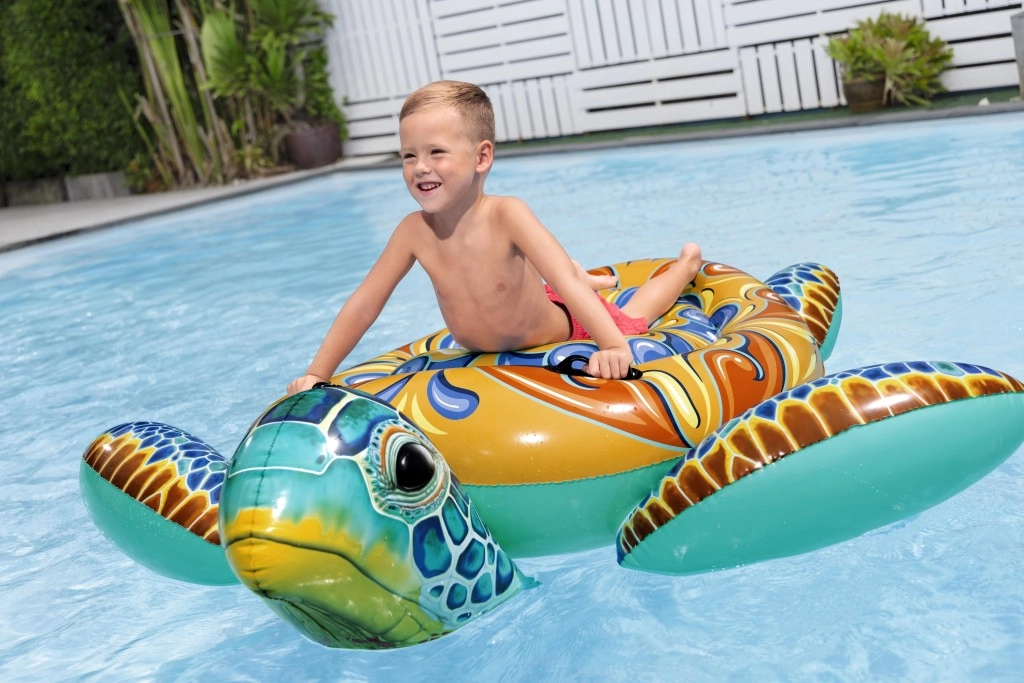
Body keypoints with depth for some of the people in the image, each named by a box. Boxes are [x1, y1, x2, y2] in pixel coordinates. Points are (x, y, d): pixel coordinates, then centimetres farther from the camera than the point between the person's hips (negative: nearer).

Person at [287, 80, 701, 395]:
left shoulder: (507, 215, -36)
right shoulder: (414, 231, -25)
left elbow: (565, 281, -44)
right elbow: (364, 304, -19)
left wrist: (612, 345, -57)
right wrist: (317, 374, -22)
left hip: (561, 327, -4)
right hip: (484, 351, 4)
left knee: (629, 319, 23)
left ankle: (688, 262, 47)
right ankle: (590, 279, 56)